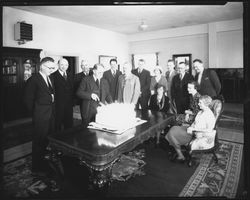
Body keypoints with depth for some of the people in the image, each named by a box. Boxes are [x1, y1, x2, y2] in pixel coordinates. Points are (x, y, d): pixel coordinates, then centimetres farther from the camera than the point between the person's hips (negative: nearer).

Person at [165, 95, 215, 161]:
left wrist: (194, 129, -21)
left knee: (172, 134, -13)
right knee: (174, 128, -6)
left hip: (198, 135, -9)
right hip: (192, 130, 9)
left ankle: (180, 156, 2)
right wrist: (190, 127, -4)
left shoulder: (210, 115, -17)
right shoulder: (200, 112, 11)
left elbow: (209, 130, -24)